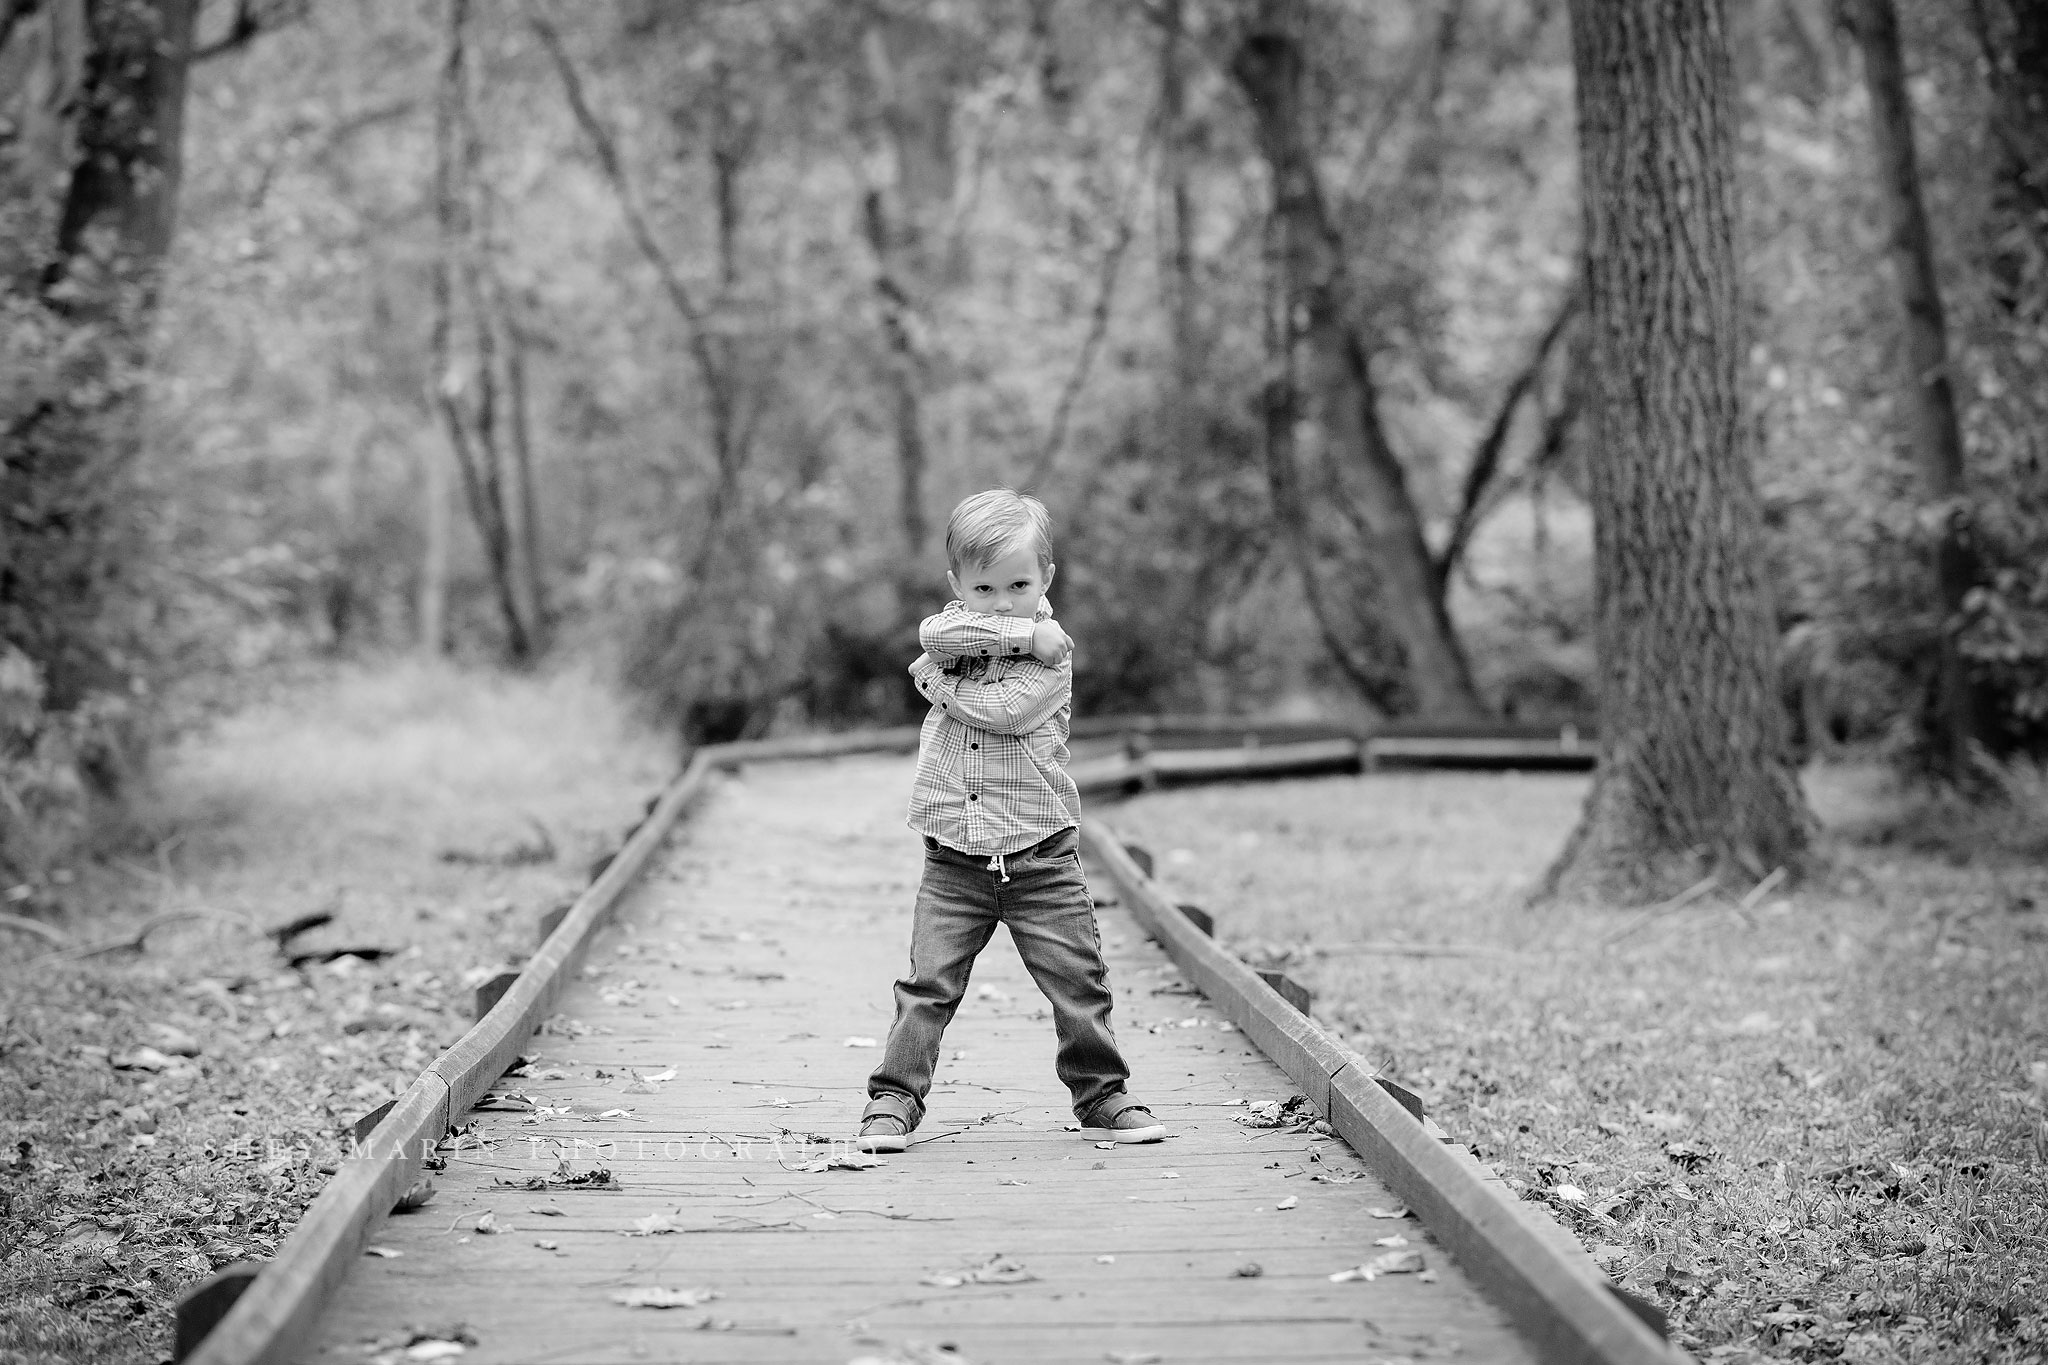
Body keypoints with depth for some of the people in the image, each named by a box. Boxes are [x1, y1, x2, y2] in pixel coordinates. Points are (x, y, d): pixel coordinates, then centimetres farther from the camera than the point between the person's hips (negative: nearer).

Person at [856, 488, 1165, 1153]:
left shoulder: (1053, 650, -4)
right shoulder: (952, 627, 8)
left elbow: (1007, 710, -19)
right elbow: (936, 633, -18)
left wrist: (942, 681, -8)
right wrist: (1021, 634, -17)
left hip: (1039, 856, -2)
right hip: (954, 862, 2)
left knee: (1079, 984, 3)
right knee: (927, 985, -1)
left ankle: (1102, 1096, 18)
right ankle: (893, 1100, 9)